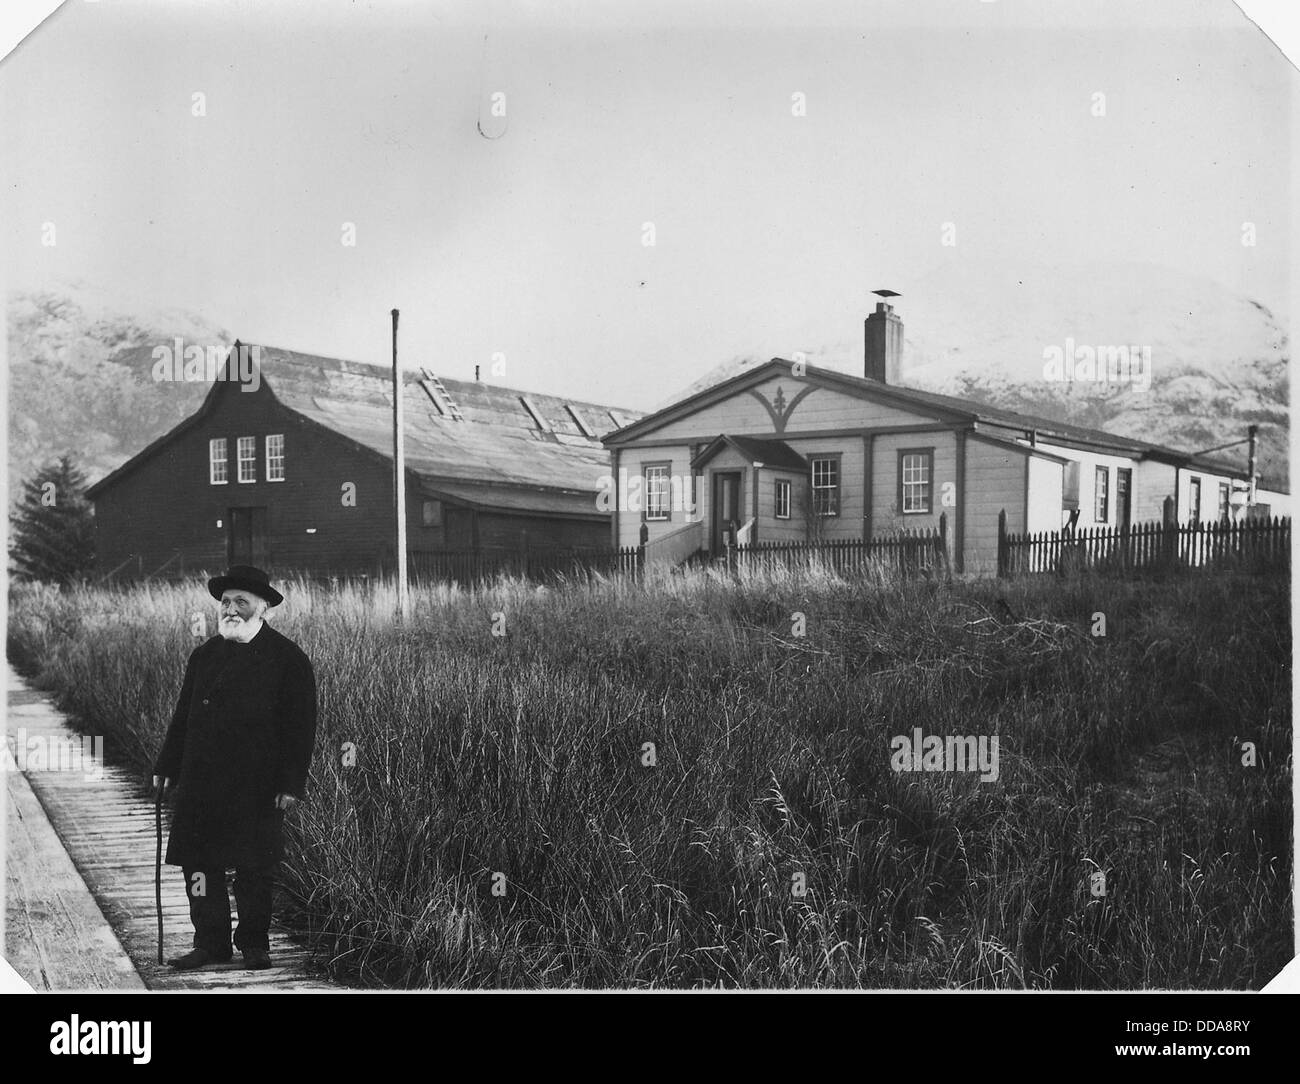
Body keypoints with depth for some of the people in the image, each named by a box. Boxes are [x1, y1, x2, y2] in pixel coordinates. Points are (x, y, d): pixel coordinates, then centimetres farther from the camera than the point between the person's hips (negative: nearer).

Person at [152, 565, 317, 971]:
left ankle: (254, 944, 17)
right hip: (201, 781, 4)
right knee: (198, 862, 3)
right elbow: (183, 716, 17)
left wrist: (291, 783, -10)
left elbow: (300, 727, -5)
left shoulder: (288, 659, -2)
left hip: (256, 785, -4)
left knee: (254, 868, 2)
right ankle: (211, 943, 14)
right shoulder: (204, 655, 13)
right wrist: (166, 766, 10)